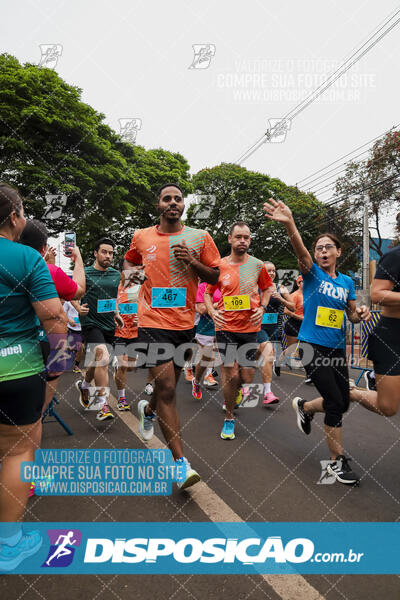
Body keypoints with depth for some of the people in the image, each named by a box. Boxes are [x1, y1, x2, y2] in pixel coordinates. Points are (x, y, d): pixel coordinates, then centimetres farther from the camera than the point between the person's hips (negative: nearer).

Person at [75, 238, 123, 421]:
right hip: (91, 323, -6)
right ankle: (103, 405, -14)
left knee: (98, 362, 17)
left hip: (109, 325, 6)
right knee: (103, 358, -23)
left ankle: (84, 384, 47)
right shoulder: (85, 273, -5)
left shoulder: (116, 275, 11)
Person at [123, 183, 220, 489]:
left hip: (185, 322, 2)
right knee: (167, 387, -11)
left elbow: (215, 276, 4)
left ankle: (148, 409, 54)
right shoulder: (141, 237, 6)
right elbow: (129, 260, 25)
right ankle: (180, 462, -1)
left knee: (169, 385, 18)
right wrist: (131, 270, 2)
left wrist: (192, 261, -13)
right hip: (153, 320, -2)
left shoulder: (199, 237, 3)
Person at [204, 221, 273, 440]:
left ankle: (229, 396, 41)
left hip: (250, 328, 2)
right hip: (225, 327, -1)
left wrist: (262, 308, 0)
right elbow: (208, 293, 11)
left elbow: (267, 288, 17)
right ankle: (229, 418, 17)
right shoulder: (219, 266, 0)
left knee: (246, 379, 5)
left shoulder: (257, 265, 3)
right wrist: (212, 311, -7)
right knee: (231, 376, -6)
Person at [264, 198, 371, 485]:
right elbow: (299, 248, -25)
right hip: (312, 346, -6)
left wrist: (361, 314, -7)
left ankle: (304, 406, 43)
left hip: (337, 349, 6)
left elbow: (352, 315, 17)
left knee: (343, 403, 13)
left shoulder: (347, 281, 9)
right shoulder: (312, 273, -4)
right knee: (335, 402, -9)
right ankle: (337, 461, 11)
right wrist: (289, 223, -42)